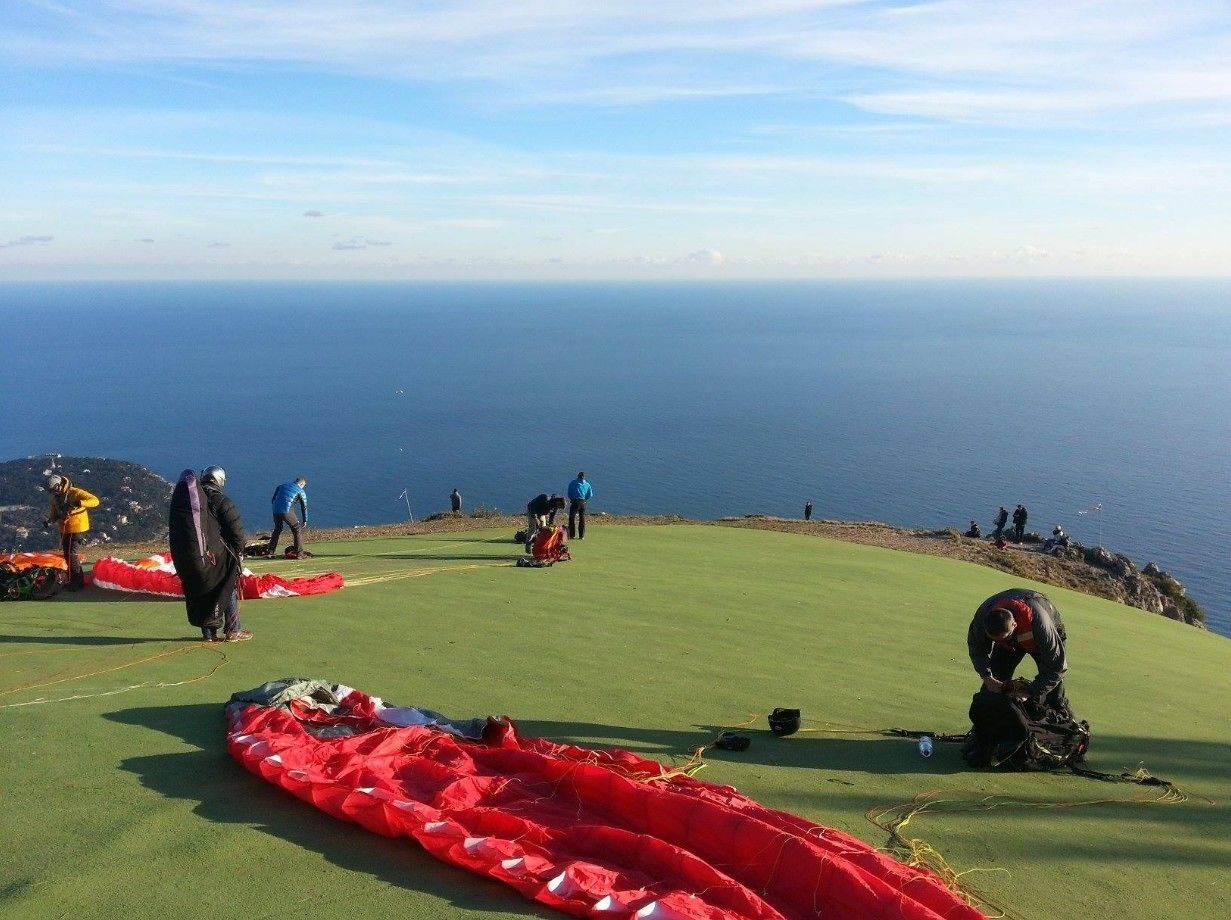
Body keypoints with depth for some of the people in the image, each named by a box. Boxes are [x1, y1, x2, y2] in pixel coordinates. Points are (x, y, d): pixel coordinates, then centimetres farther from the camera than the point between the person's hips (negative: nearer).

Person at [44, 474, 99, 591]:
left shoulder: (75, 493, -16)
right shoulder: (55, 497, 8)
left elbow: (95, 500, -27)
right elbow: (54, 513, 15)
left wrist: (78, 503, -41)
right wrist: (50, 520, -8)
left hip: (76, 528, -8)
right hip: (64, 529, 8)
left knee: (70, 554, -10)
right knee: (67, 554, 13)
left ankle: (78, 582, -1)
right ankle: (74, 581, 24)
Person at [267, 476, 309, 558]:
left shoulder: (282, 486, 24)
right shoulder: (301, 491, 11)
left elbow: (273, 500, 24)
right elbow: (304, 507, 14)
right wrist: (305, 521, 22)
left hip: (275, 511, 5)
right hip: (286, 511, -5)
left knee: (277, 530, 24)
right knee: (297, 529, 9)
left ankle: (270, 552, 25)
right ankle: (299, 552, 3)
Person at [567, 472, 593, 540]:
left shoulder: (573, 483, -1)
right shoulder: (587, 484, 5)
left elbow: (569, 494, 2)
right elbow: (590, 495, 4)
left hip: (575, 502, -3)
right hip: (583, 503, 3)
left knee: (572, 518, 2)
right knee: (582, 519, 12)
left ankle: (572, 535, -4)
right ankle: (581, 536, 12)